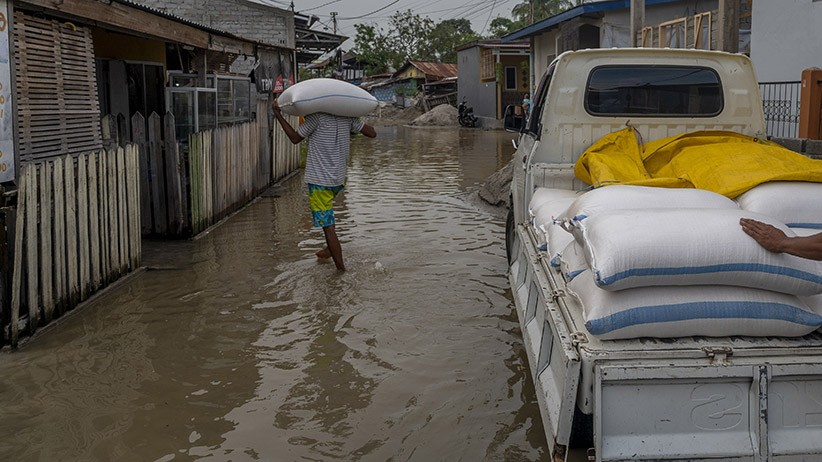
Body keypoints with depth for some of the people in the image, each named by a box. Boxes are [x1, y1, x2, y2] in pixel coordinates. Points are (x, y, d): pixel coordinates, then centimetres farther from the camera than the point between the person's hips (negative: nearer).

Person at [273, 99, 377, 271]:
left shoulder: (317, 116, -14)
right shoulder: (348, 117, 1)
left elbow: (295, 138, -5)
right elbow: (372, 133, 4)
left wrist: (278, 115, 1)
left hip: (319, 180, -7)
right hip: (339, 179, 7)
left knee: (328, 226, -4)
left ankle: (341, 269, -3)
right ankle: (330, 248, 31)